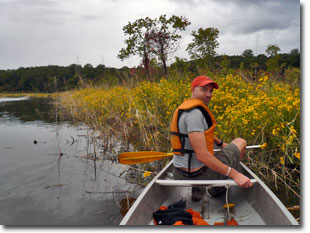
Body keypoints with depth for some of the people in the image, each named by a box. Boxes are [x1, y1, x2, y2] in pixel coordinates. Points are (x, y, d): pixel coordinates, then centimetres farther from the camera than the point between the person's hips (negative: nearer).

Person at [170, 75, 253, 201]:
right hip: (200, 174, -9)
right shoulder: (195, 112, -22)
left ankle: (197, 190, 25)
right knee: (240, 142, 11)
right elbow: (202, 155, -28)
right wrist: (234, 174, -25)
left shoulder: (183, 108, 9)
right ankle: (217, 188, 18)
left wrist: (221, 144, 32)